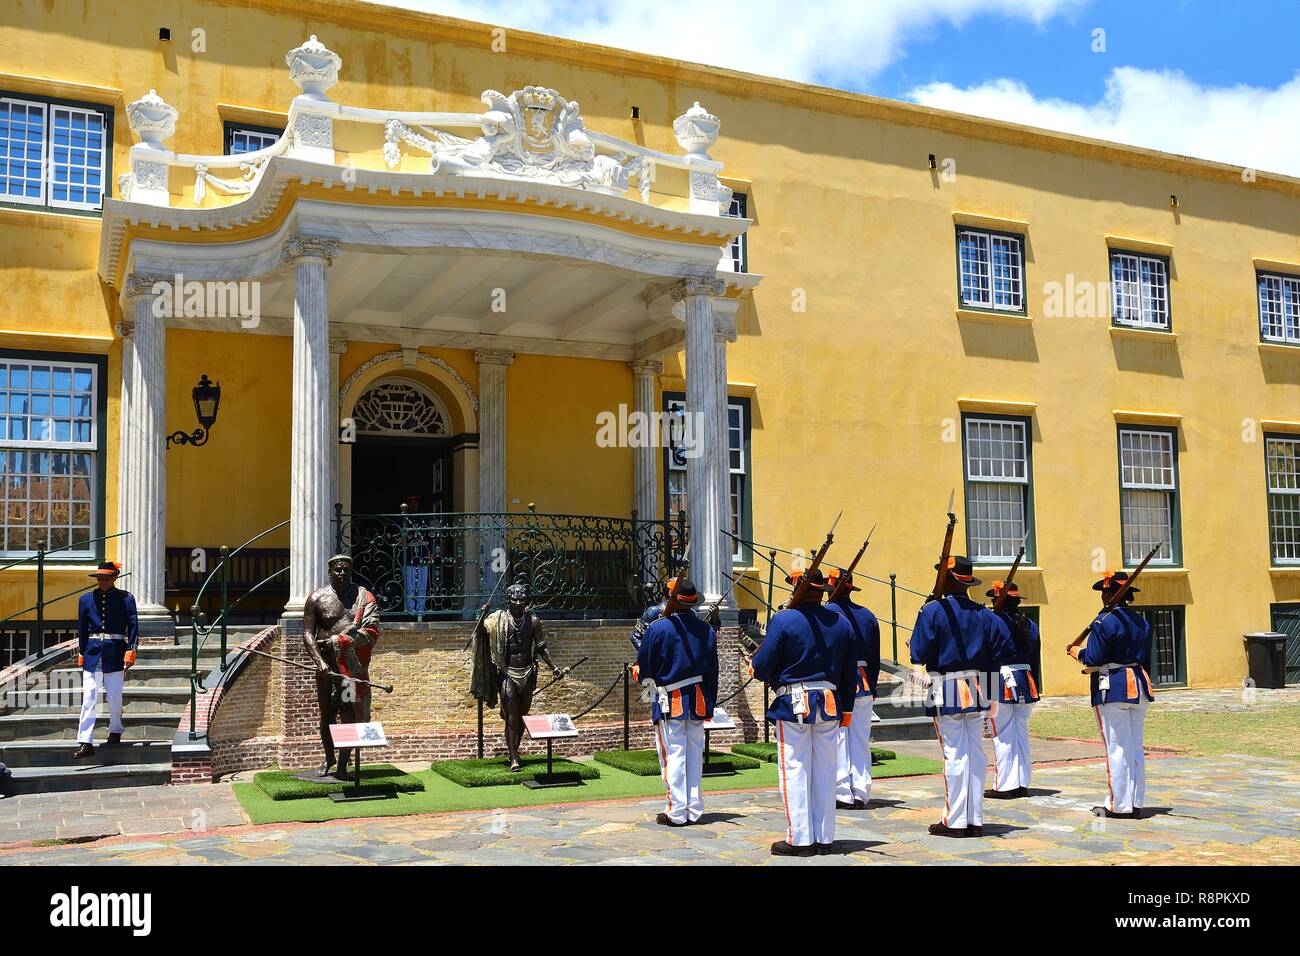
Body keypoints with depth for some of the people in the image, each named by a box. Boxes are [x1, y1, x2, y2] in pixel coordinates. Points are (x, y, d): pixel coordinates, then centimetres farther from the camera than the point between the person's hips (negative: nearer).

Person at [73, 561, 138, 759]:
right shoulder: (86, 599, 7)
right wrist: (81, 653, 10)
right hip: (92, 652, 1)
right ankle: (85, 742, -8)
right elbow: (81, 629, 13)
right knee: (88, 698, -6)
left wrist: (131, 650, -8)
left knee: (115, 697, 7)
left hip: (115, 652, -1)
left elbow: (133, 626, 0)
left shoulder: (126, 598, 1)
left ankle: (115, 731, 30)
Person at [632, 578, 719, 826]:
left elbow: (644, 666, -5)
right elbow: (712, 672, 8)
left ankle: (676, 812, 4)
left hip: (670, 702, -4)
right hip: (698, 700, 5)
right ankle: (694, 810, 16)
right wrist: (709, 705, 16)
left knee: (673, 754, 1)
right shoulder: (707, 630, 2)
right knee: (694, 754, 11)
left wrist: (640, 675, 19)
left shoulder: (658, 628, -13)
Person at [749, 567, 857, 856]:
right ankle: (825, 838, 17)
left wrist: (754, 665, 12)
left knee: (794, 771, 2)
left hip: (793, 704, -5)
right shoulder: (840, 621, 7)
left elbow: (764, 666, -11)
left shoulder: (783, 620, -11)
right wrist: (847, 708, 19)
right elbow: (850, 672, 12)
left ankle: (800, 839, 4)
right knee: (825, 772, 11)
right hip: (830, 703, 5)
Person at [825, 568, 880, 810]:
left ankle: (843, 795, 2)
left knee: (837, 742, 0)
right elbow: (875, 658, 14)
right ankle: (861, 794, 12)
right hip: (864, 686, 5)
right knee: (861, 742, 9)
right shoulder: (867, 615, 11)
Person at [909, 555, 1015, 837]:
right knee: (976, 753, 10)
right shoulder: (983, 614, 4)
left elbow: (919, 655, -15)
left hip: (947, 692, -5)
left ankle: (955, 821, 5)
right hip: (977, 689, 5)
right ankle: (975, 819, 15)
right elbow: (1003, 650, 1)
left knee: (954, 755, 0)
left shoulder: (932, 610, -11)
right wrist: (979, 664, 12)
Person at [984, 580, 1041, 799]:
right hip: (1026, 683, 7)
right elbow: (1036, 659, 14)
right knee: (1021, 735, 13)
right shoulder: (1030, 624, 10)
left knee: (1002, 737, 0)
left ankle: (1004, 786, 3)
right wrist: (1035, 689, 20)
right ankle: (1022, 784, 17)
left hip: (1001, 682, -7)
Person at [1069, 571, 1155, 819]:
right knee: (1136, 747, 11)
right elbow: (1145, 659, 16)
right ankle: (1136, 803, 16)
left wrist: (1077, 652, 3)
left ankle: (1120, 805, 3)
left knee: (1117, 748, -2)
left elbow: (1094, 659, -15)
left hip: (1113, 689, -7)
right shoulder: (1142, 622, 10)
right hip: (1139, 687, 7)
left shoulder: (1104, 622, -13)